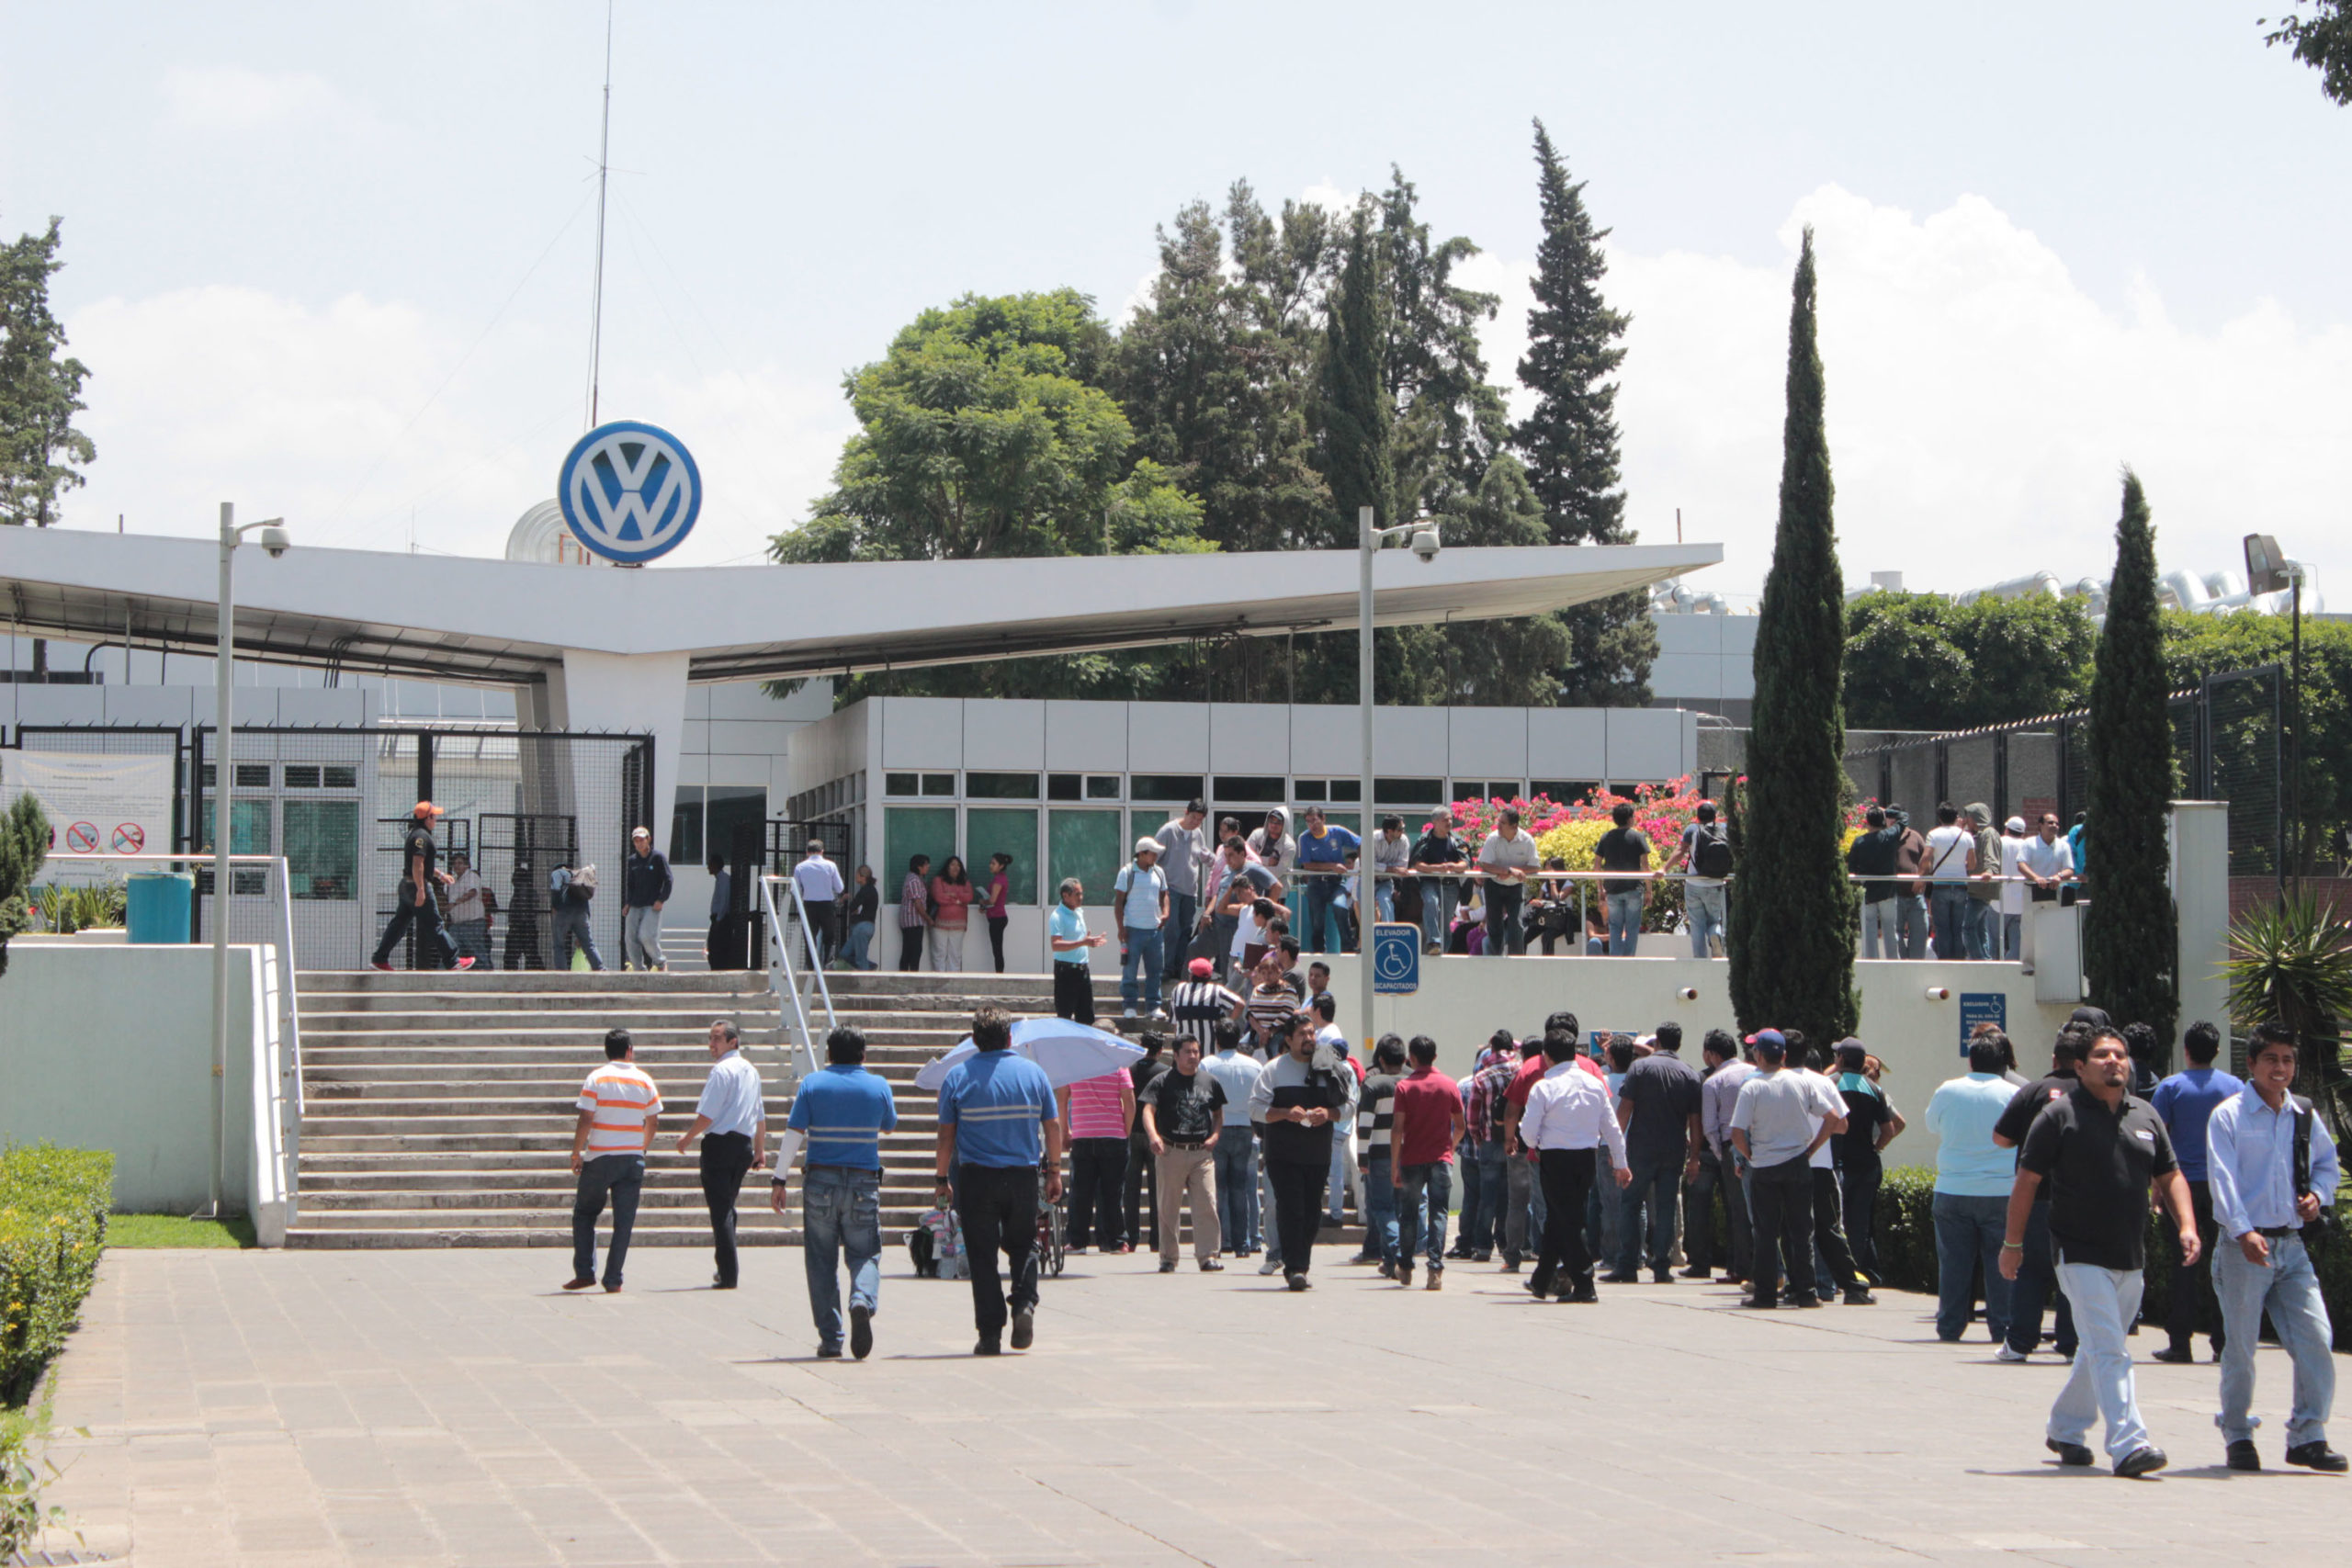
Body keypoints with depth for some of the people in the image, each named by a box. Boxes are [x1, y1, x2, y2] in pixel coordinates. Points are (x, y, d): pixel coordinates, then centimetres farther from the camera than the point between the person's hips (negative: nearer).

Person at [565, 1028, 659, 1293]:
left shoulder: (596, 1079, -4)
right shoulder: (644, 1081, 4)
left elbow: (585, 1120, -9)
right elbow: (651, 1122, 9)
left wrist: (576, 1154, 1)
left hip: (599, 1158, -2)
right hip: (632, 1160, 2)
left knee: (584, 1214, 13)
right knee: (623, 1222, 5)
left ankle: (584, 1272, 6)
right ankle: (613, 1280, 1)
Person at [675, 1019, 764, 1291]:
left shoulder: (721, 1070, -13)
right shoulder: (751, 1071, 14)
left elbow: (707, 1115, -16)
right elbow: (760, 1116, 19)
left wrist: (688, 1137, -2)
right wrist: (760, 1150, 24)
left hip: (719, 1143, -8)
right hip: (744, 1144, 8)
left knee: (720, 1211, -6)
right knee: (727, 1208, 18)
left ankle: (728, 1276, -8)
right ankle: (725, 1269, 21)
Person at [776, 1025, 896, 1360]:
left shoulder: (812, 1084, -1)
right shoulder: (878, 1086, 2)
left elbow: (793, 1133, -6)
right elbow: (889, 1126, 19)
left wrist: (779, 1180, -4)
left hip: (820, 1181, 0)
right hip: (864, 1183, 0)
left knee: (821, 1261, 8)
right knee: (864, 1254, 7)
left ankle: (830, 1338, 6)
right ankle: (863, 1301, -25)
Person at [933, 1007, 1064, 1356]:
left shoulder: (957, 1076, -2)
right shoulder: (1033, 1072, 3)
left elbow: (946, 1134, -2)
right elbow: (1053, 1126, 3)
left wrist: (941, 1178, 6)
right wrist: (1054, 1171, 12)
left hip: (976, 1179, -2)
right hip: (1023, 1176, 2)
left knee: (982, 1255, 3)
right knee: (1022, 1245, 18)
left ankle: (991, 1334, 0)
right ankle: (1024, 1303, -6)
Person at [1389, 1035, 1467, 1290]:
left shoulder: (1404, 1086, -4)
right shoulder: (1449, 1085, 2)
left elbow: (1397, 1128, -8)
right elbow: (1461, 1125, 7)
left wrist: (1394, 1164, -4)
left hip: (1412, 1160, 0)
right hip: (1441, 1159, 0)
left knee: (1408, 1214, 12)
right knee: (1439, 1213, -1)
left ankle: (1405, 1268, 21)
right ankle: (1436, 1269, -12)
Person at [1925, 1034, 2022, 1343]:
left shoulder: (1947, 1091, -1)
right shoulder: (2014, 1095, -6)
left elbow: (1932, 1126, 16)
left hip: (1952, 1190, 2)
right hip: (2001, 1191, -2)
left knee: (1954, 1261, 7)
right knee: (2001, 1261, 3)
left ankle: (1950, 1326, 9)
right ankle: (2003, 1327, 2)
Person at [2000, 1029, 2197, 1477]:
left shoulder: (2145, 1117, 11)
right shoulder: (2059, 1115, -6)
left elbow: (2169, 1177, 16)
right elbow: (2026, 1181, -3)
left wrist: (2186, 1226, 0)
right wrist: (2012, 1243, -2)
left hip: (2130, 1259, 6)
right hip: (2080, 1254, -6)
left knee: (2098, 1350, 16)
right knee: (2108, 1350, -15)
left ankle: (2064, 1430, 32)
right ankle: (2128, 1444, -21)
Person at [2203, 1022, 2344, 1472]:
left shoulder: (2304, 1115, 11)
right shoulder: (2229, 1116, -5)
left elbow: (2328, 1161, 27)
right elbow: (2223, 1178, -15)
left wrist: (2318, 1194, 5)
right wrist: (2243, 1232, -27)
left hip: (2292, 1245, 4)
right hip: (2244, 1247, -4)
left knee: (2316, 1338, -6)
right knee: (2240, 1346, 2)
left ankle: (2308, 1435, 2)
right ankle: (2237, 1436, 16)